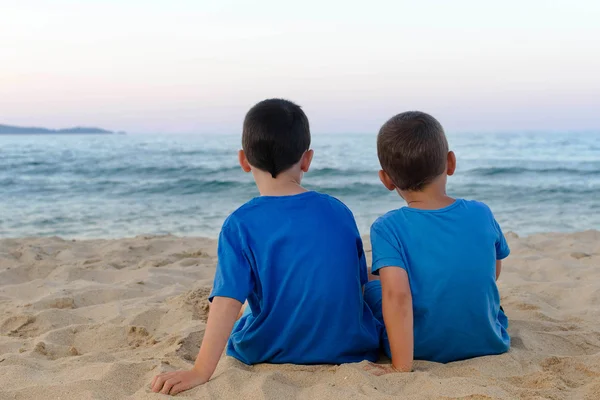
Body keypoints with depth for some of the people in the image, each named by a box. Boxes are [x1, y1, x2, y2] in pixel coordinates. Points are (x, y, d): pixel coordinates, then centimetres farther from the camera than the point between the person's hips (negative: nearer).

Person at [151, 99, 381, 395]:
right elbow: (361, 284, 6)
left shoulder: (240, 225, -14)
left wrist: (200, 372, -26)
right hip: (350, 349, 1)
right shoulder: (340, 212, -4)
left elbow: (227, 301, -23)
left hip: (274, 356, -1)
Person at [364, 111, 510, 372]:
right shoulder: (482, 214, -6)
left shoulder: (387, 228, -17)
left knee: (371, 284, 23)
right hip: (490, 345, 4)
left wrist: (402, 368, -27)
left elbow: (397, 295, -28)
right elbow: (493, 274, 9)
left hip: (421, 352, -3)